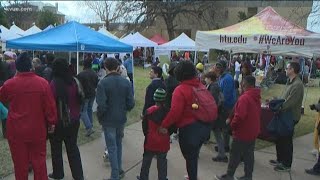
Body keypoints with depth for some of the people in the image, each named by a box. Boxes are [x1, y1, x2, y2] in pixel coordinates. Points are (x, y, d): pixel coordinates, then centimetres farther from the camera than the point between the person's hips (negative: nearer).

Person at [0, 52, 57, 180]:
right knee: (39, 160, 14)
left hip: (16, 130, 0)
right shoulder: (42, 82, -11)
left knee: (20, 161, 14)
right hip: (37, 129, 0)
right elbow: (50, 106, -8)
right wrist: (52, 122, 5)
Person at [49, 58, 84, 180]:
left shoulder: (54, 83, -17)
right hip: (73, 120, 5)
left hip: (58, 121, -5)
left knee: (56, 148, 14)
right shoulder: (73, 81, -2)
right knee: (72, 147, 15)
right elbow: (79, 100, 6)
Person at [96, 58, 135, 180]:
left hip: (108, 120, -4)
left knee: (112, 147, 6)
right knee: (118, 144, 22)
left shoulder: (103, 83, -16)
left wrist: (99, 117, -2)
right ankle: (119, 170, 31)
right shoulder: (126, 82, -3)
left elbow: (101, 105, -20)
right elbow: (131, 103, -5)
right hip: (122, 119, 4)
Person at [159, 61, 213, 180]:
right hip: (205, 125, 8)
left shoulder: (180, 90, -16)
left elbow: (175, 112, -24)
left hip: (189, 128, -8)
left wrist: (164, 125, -16)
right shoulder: (201, 86, 6)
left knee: (190, 157, 10)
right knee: (194, 154, 25)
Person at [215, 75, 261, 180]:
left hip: (242, 132, -8)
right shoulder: (257, 97, 7)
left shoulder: (244, 98, -23)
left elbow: (239, 116, -28)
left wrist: (232, 125, -10)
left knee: (235, 155, 4)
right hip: (253, 131, 8)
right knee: (249, 155, 15)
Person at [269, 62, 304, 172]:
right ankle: (280, 160, 34)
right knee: (280, 138, 18)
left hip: (291, 117, -9)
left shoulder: (297, 84, -22)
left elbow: (289, 102, -27)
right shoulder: (290, 82, 10)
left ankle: (287, 165, 17)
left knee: (286, 140, 2)